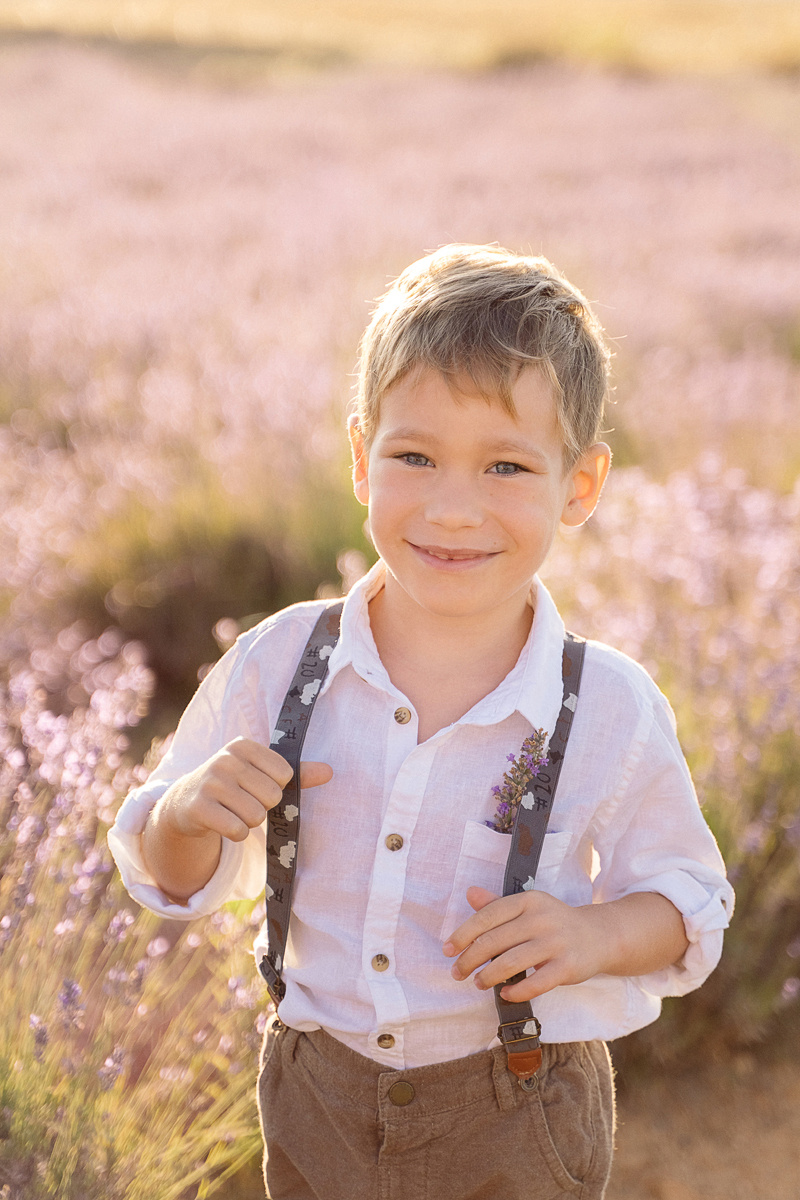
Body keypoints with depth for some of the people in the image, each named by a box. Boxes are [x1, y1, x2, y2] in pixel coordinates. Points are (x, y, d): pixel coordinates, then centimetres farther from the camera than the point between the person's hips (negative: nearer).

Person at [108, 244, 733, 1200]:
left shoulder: (611, 712, -15)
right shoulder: (279, 664, -11)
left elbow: (689, 904, -2)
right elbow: (176, 880, 0)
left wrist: (594, 935, -22)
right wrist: (192, 811, -21)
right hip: (317, 1108, 2)